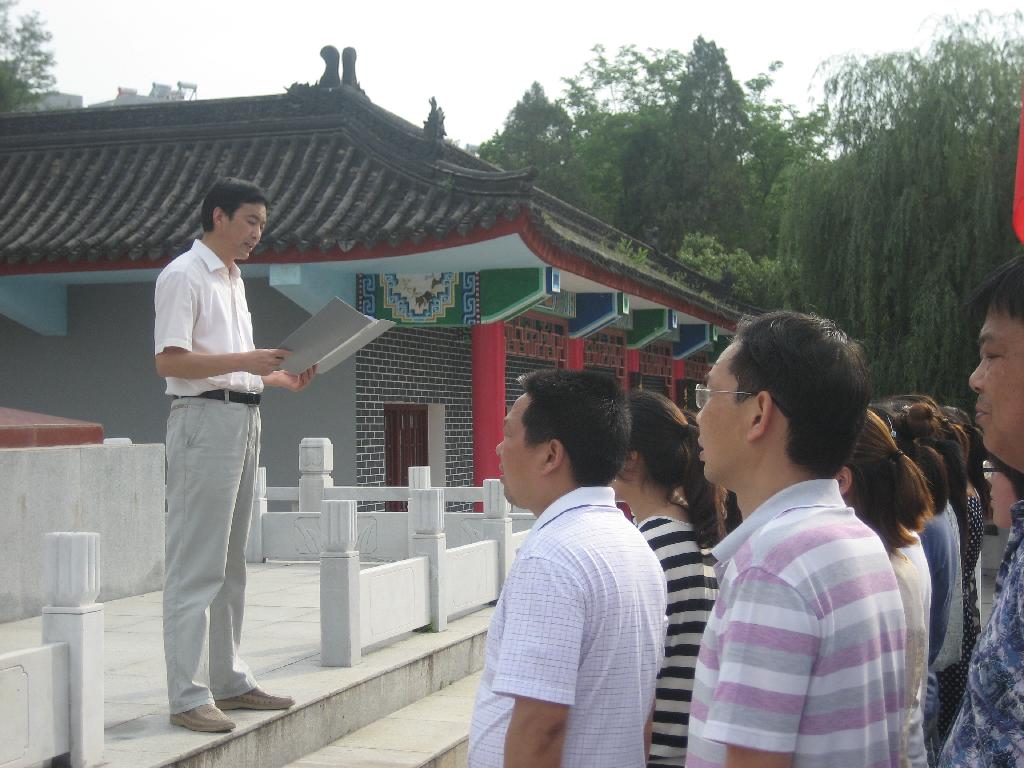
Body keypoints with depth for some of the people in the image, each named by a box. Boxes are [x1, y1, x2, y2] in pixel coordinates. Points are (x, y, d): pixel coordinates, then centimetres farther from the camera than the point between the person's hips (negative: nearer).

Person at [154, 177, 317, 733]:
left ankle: (230, 681, 20)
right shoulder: (183, 276, -8)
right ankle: (186, 697, -6)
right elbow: (169, 362, -16)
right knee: (195, 566, -8)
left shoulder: (233, 279, 20)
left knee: (230, 563, 13)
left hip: (243, 418, 9)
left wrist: (281, 378, 11)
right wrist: (244, 361, -22)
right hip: (205, 418, -9)